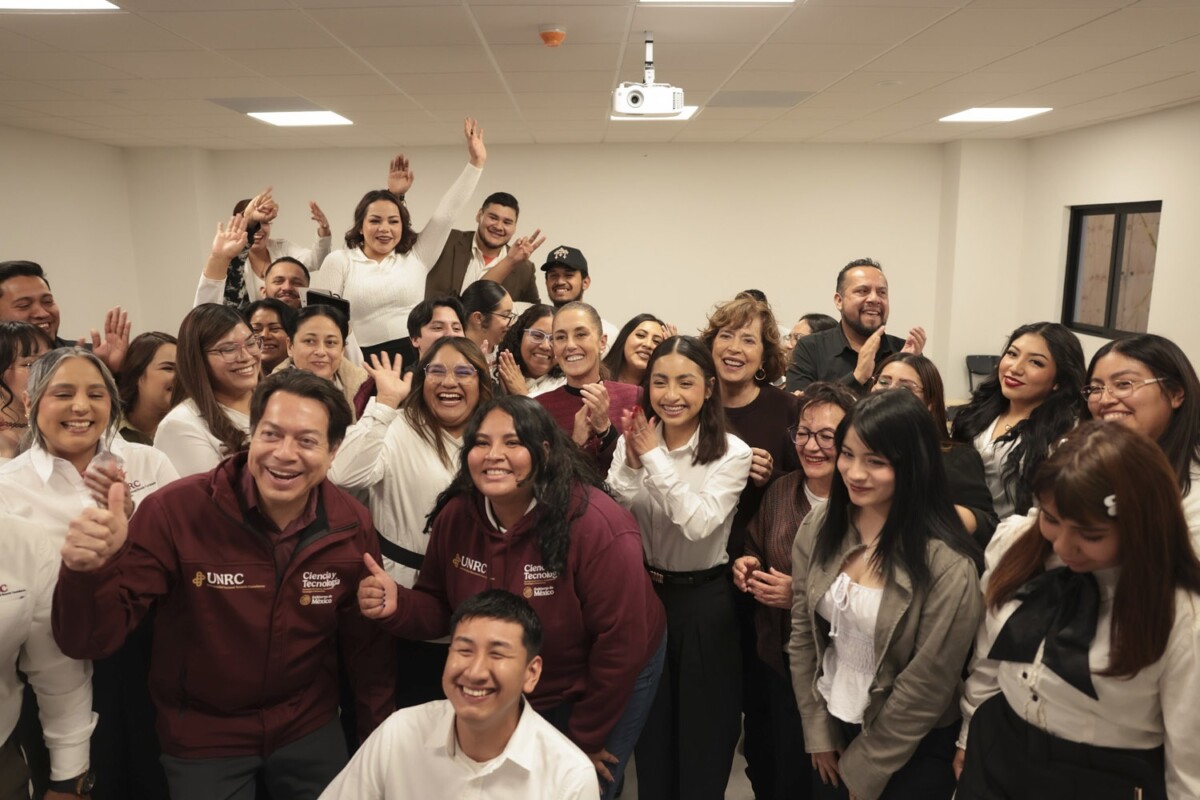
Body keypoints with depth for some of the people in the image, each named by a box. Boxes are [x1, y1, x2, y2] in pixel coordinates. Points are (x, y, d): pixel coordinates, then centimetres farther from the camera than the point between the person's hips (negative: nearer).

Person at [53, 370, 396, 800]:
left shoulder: (352, 526, -14)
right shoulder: (176, 510, -23)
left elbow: (366, 644, -1)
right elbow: (90, 641, -21)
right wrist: (90, 571, -42)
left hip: (311, 727, 2)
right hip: (201, 738, -2)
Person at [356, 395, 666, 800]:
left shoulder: (597, 526, -32)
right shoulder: (455, 516, -15)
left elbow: (621, 642, -24)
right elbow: (440, 608, -2)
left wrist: (585, 738, -14)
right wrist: (398, 606, -26)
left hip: (607, 686, -4)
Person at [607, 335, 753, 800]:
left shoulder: (732, 453, -13)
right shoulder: (632, 442, -3)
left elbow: (699, 523, -26)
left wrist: (656, 457, -23)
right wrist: (631, 462, -22)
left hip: (704, 599, -3)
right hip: (644, 592, 3)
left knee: (703, 726, 11)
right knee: (649, 724, 18)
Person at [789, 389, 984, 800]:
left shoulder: (947, 563, -24)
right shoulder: (818, 528, -9)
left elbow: (928, 683, -18)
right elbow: (802, 635, -1)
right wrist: (819, 734, 1)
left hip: (912, 748, -4)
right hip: (833, 724, 4)